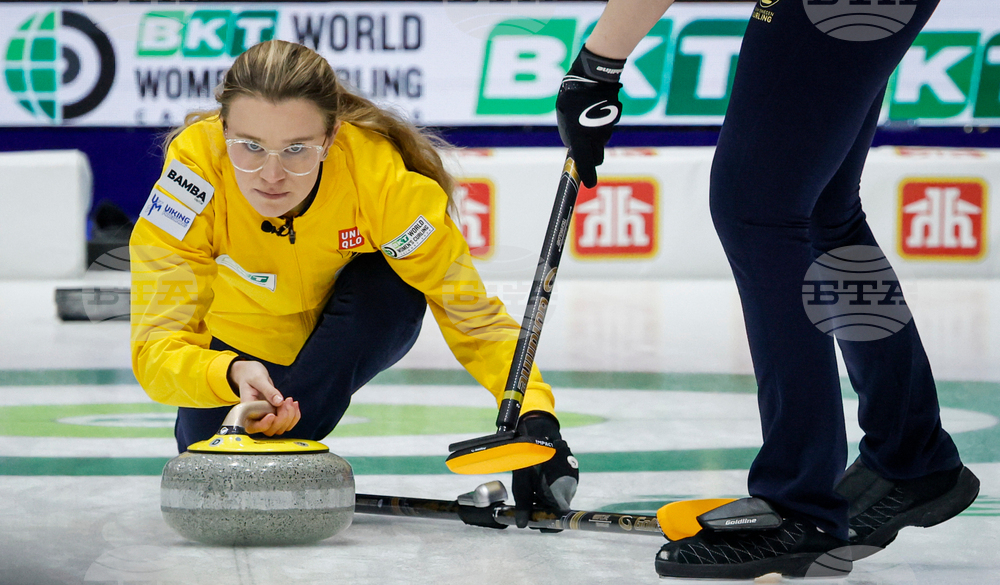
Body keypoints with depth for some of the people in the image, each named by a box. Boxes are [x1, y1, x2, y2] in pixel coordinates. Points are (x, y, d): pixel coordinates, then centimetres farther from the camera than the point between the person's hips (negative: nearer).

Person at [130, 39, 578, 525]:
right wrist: (233, 375, -60)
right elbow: (156, 347, -39)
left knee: (393, 284, -31)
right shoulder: (194, 165, -36)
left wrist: (533, 415, -44)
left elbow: (472, 313, -29)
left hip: (347, 329, -1)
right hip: (239, 343, 1)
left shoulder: (381, 174, -36)